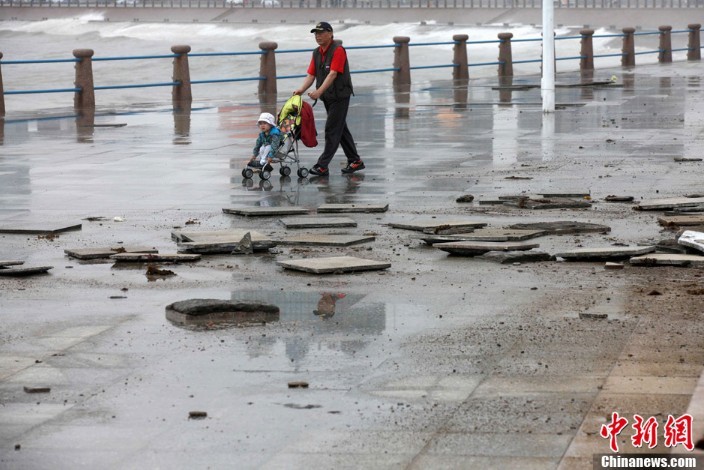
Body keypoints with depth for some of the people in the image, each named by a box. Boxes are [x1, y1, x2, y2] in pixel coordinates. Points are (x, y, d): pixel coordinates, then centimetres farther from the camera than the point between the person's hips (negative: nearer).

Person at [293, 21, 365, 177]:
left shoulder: (338, 50, -15)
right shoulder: (317, 53, 10)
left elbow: (333, 73, -24)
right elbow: (311, 74, 6)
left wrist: (319, 91, -32)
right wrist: (301, 90, -11)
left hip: (340, 95, -9)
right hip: (328, 97, 9)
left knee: (332, 130, -9)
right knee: (341, 129, 14)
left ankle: (322, 166, -10)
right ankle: (355, 161, 23)